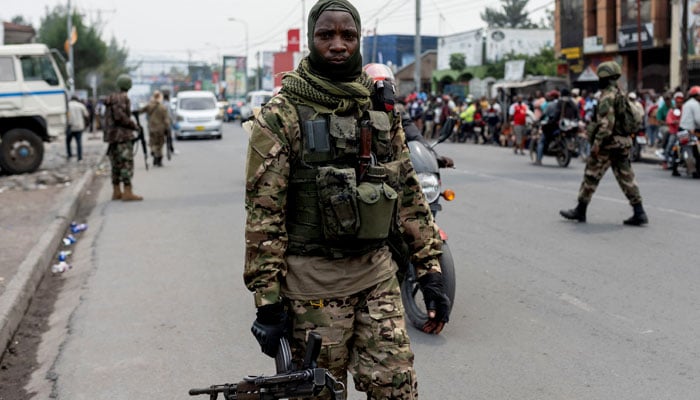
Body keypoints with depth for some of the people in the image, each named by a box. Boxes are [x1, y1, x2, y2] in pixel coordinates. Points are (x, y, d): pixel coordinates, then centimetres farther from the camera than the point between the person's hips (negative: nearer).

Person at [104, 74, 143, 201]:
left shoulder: (111, 98, 17)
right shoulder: (123, 98, -11)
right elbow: (120, 116, -21)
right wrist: (133, 124, -10)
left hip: (112, 135, 9)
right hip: (122, 135, -9)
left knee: (116, 164, 12)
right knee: (127, 163, -11)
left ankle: (116, 192, 14)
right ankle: (128, 193, -16)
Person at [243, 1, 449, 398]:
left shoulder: (381, 108, 8)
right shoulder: (281, 114, -7)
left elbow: (409, 191, 10)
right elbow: (263, 212, -11)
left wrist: (431, 271, 5)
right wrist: (268, 302, -14)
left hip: (378, 272, 4)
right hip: (313, 281, -4)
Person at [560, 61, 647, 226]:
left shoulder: (607, 96, -14)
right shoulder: (621, 95, 16)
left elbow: (607, 122, -23)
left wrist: (597, 142, -23)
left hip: (608, 143, -9)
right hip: (624, 142, 9)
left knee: (591, 175, 2)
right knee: (626, 177, 7)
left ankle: (580, 211, 10)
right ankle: (639, 213, 3)